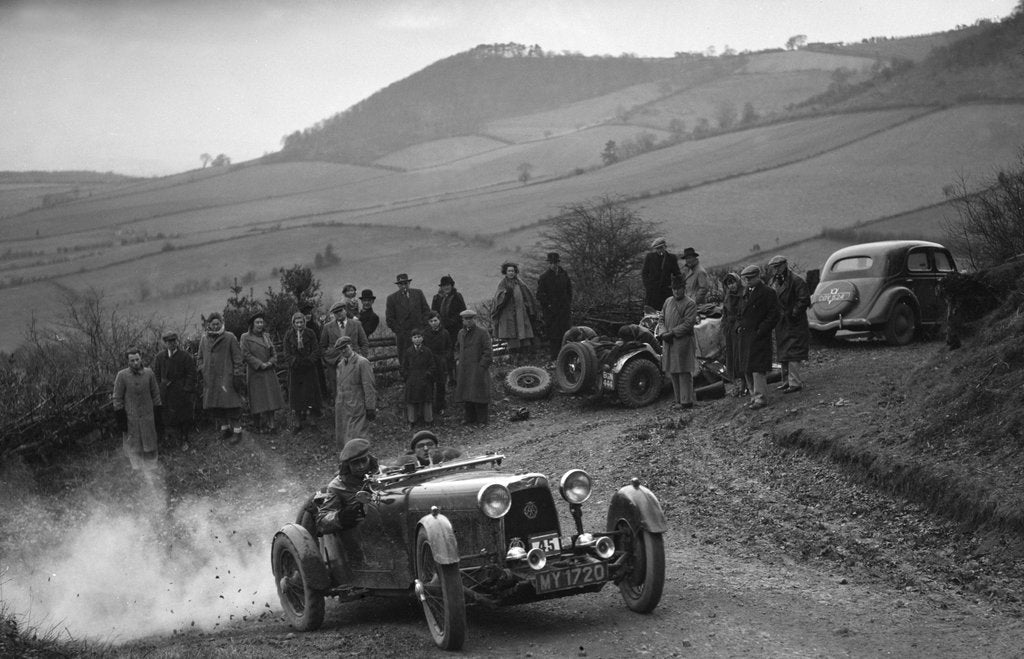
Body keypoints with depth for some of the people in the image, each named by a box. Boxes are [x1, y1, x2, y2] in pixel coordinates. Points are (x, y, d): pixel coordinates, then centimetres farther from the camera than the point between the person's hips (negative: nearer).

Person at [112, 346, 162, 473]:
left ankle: (149, 473, 17)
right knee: (133, 448, 4)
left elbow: (156, 396, 5)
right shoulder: (122, 376, -8)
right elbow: (117, 399, -4)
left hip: (148, 417, 2)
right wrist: (121, 421, -7)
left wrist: (159, 419, 4)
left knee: (149, 448, 7)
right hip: (130, 419, -2)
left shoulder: (149, 374, -2)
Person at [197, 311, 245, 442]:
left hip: (226, 377, -5)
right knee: (214, 407, 4)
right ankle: (224, 427, 18)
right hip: (210, 379, 5)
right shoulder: (204, 340, 12)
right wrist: (201, 370, 7)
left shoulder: (229, 338, -2)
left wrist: (237, 374, -8)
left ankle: (237, 430, 2)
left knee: (231, 405, -7)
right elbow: (200, 358, 21)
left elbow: (237, 357, -3)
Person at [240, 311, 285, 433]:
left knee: (270, 399, 0)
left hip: (269, 372, 5)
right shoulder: (245, 337, -3)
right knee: (257, 400, -3)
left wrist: (270, 363, -7)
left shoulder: (266, 336, 13)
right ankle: (258, 426, 5)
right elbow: (246, 354, -9)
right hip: (255, 373, -5)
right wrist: (260, 364, -14)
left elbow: (274, 353, 12)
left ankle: (269, 424, 2)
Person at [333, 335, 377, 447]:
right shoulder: (340, 364, 12)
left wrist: (370, 408, -13)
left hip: (357, 408, -7)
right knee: (343, 440, 10)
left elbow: (369, 387, -12)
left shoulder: (362, 362, -11)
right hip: (342, 408, 7)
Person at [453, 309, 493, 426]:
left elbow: (487, 351, -9)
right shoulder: (461, 333, 13)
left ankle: (482, 420, 3)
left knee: (478, 394, -5)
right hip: (464, 369, 6)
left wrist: (482, 366, -14)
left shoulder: (482, 332, -7)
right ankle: (469, 417, 17)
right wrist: (457, 359, 12)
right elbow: (457, 347, 28)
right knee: (466, 394, 6)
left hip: (478, 369, -6)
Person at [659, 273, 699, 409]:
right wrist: (664, 333, -2)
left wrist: (672, 333, -17)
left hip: (683, 341, -7)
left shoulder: (690, 304, -7)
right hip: (668, 343, 7)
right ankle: (679, 400, 17)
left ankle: (686, 401, -1)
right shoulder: (668, 302, 14)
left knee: (684, 373, -5)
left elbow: (688, 324, -13)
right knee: (673, 372, 9)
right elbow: (662, 319, 16)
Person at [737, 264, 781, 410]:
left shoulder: (767, 293, -9)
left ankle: (761, 398, -7)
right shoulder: (747, 293, 16)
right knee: (747, 369, 10)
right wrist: (739, 326, 9)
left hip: (759, 338, -8)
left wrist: (760, 332, -17)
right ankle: (755, 395, 19)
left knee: (758, 369, -10)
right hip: (745, 337, 8)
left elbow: (773, 316, -12)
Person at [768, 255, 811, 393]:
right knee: (783, 354, 15)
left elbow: (804, 300, -17)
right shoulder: (775, 281, 12)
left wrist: (794, 313, -19)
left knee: (792, 354, -11)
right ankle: (787, 381, 24)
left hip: (794, 325, -9)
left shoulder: (796, 281, -13)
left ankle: (795, 383, -10)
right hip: (781, 325, 9)